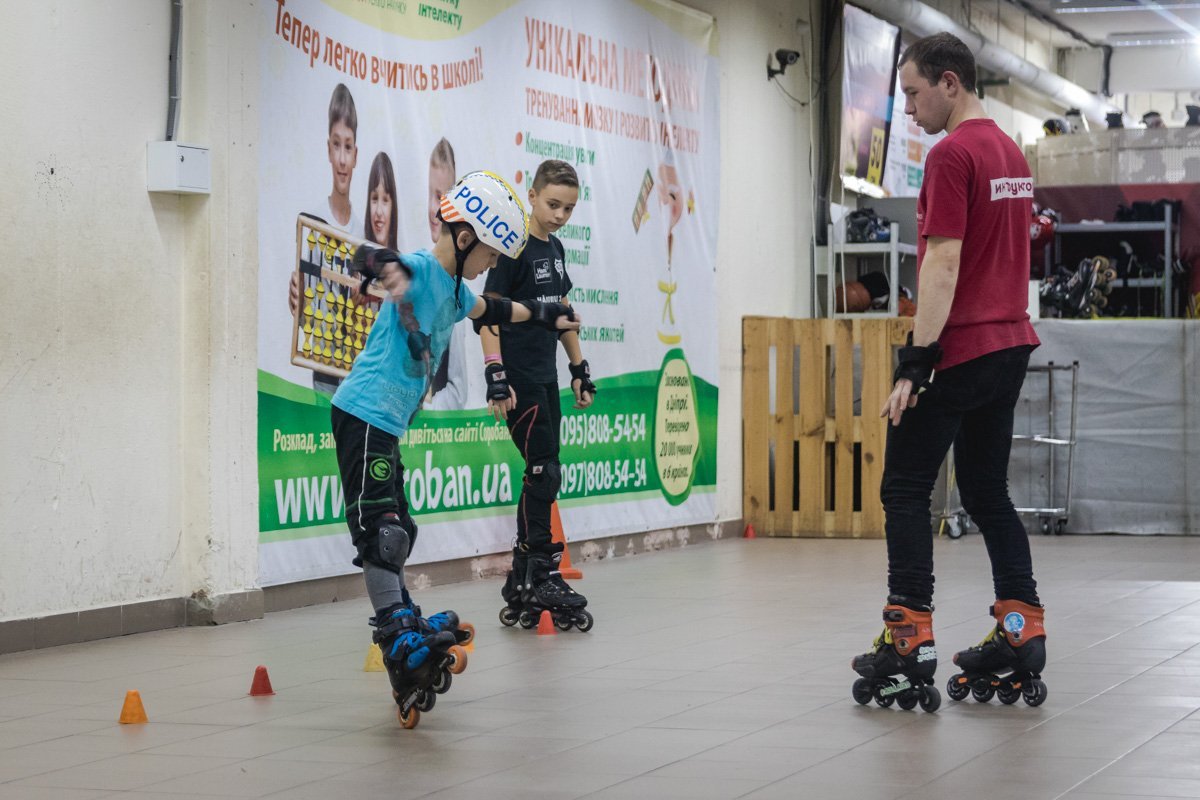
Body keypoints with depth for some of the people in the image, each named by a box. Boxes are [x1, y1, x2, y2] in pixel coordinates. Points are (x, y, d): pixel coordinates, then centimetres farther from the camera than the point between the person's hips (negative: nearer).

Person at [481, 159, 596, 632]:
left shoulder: (555, 250, 13)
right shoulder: (514, 248, -11)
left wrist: (579, 369, 21)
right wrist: (495, 376, -23)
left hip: (545, 378, 8)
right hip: (519, 380, -8)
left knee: (541, 478, 7)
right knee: (544, 472, -12)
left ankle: (521, 587, 12)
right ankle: (541, 577, -7)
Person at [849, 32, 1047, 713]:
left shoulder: (953, 154, -14)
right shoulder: (1011, 153, 14)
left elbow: (943, 261, -20)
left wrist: (916, 360, -20)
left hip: (958, 350, -9)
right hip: (1011, 343, 9)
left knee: (905, 491, -2)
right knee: (988, 492, 12)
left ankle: (910, 638, -4)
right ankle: (1022, 633, 8)